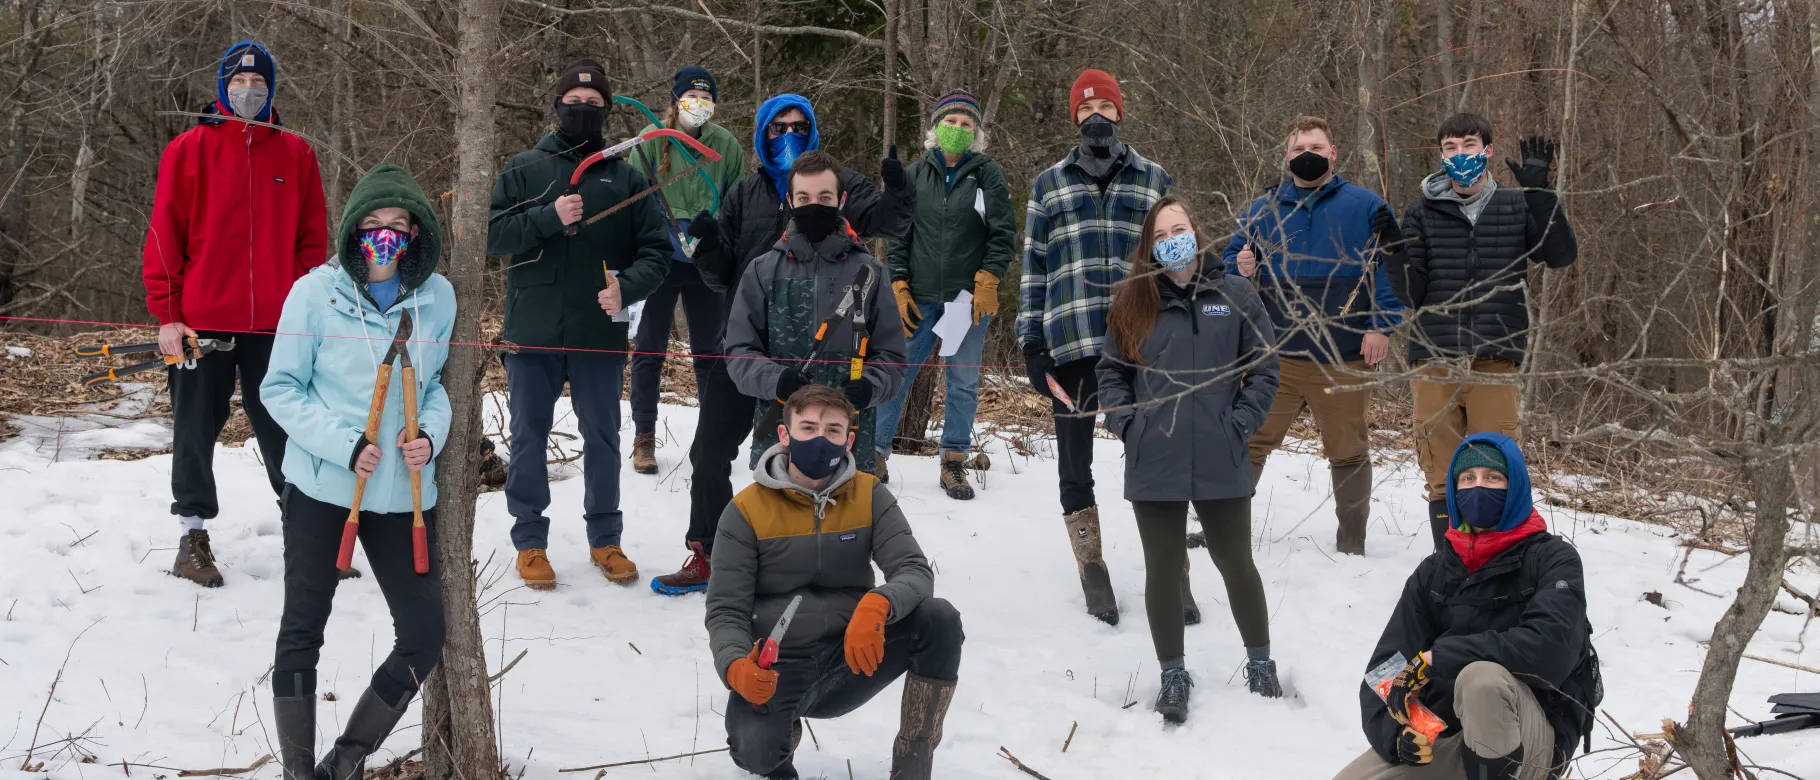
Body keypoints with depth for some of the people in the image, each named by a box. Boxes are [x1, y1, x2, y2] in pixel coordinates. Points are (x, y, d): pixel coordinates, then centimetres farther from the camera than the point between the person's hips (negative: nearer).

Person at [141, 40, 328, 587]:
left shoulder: (295, 154, 8)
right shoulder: (190, 149, 1)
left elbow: (312, 236, 10)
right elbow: (164, 234, -1)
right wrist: (166, 314, -6)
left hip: (275, 322, 1)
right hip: (202, 320, -1)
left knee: (284, 428, 6)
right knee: (197, 429, 6)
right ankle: (193, 536, 16)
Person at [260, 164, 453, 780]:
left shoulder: (436, 297, 0)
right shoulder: (317, 292, -9)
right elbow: (280, 389, -5)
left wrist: (430, 432, -7)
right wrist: (344, 444, -18)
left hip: (404, 493, 3)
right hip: (322, 487, -3)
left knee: (424, 636, 2)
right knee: (303, 630, 2)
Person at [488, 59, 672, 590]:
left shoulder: (625, 177, 5)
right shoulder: (524, 170, 4)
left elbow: (656, 250, 3)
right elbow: (492, 234, -4)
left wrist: (627, 288, -16)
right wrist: (549, 217, -19)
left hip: (600, 332, 1)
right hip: (532, 330, 0)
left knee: (602, 436, 10)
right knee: (529, 435, 6)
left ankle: (605, 538, 23)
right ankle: (530, 540, 17)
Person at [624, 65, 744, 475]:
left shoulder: (727, 145, 3)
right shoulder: (651, 139, -4)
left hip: (707, 262, 2)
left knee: (709, 349, 10)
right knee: (649, 348, 2)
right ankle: (644, 438, 12)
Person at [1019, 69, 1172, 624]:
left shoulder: (1155, 181, 11)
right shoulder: (1050, 185, 13)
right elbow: (1034, 267, 11)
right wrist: (1031, 343, 4)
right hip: (1070, 344, 1)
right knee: (1074, 465, 4)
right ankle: (1093, 575, 16)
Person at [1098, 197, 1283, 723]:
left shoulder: (1234, 295, 0)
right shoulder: (1132, 302, 4)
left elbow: (1264, 368, 3)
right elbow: (1111, 372, 10)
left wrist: (1239, 424, -5)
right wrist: (1127, 424, -2)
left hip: (1220, 463, -1)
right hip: (1153, 466, 1)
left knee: (1237, 565, 11)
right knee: (1163, 572, 9)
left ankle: (1260, 664, 29)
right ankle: (1173, 676, 22)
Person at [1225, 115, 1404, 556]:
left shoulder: (1365, 206, 4)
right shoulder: (1263, 210, 11)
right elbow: (1229, 262, 15)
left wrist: (1381, 326, -11)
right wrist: (1241, 269, -9)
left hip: (1344, 360, -1)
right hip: (1275, 356, 2)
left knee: (1348, 452, 8)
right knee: (1248, 443, 1)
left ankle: (1351, 543, 21)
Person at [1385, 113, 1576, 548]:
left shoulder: (1517, 208, 10)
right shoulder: (1423, 213, 10)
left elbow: (1561, 255, -6)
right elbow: (1410, 294, 4)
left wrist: (1539, 193, -13)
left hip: (1495, 363, -1)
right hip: (1435, 365, 1)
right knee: (1442, 478, 3)